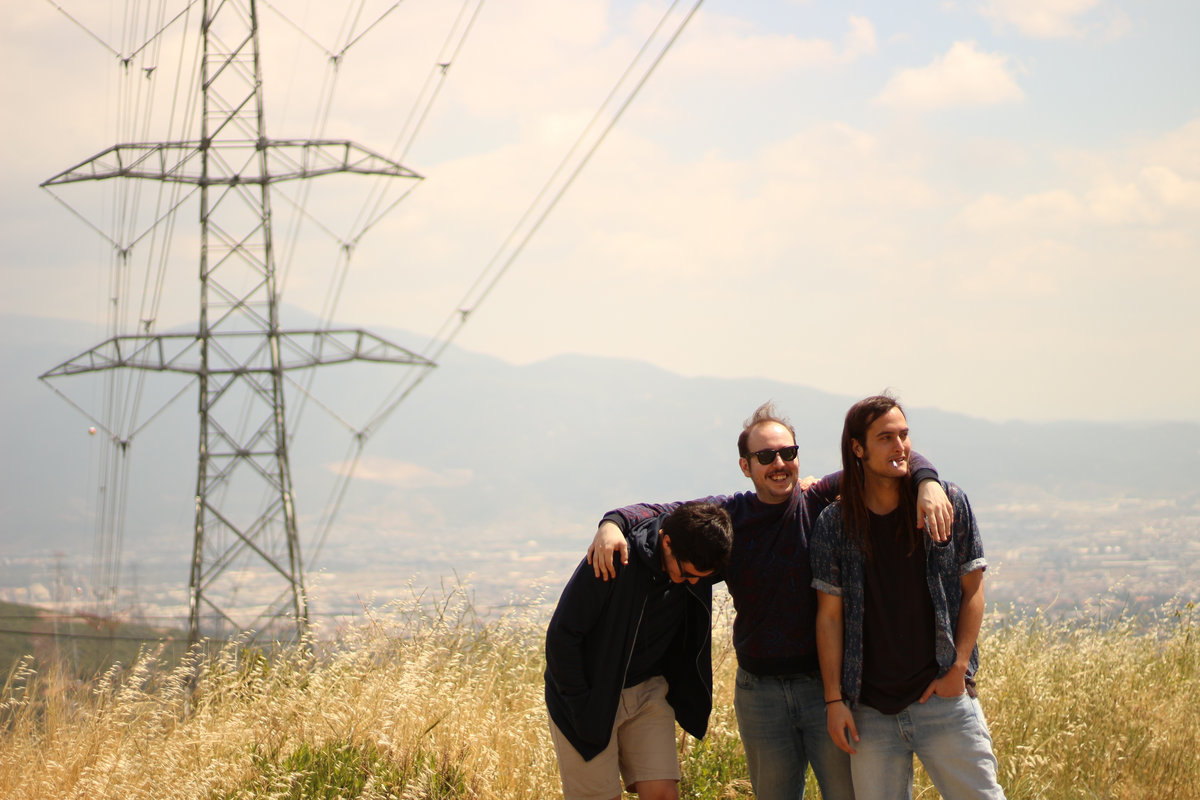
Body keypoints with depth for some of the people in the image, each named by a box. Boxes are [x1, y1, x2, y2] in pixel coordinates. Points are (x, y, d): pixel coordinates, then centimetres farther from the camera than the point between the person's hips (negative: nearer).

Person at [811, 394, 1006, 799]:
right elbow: (830, 616, 4)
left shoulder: (949, 503, 1)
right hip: (869, 712, 1)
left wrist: (958, 668, -4)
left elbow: (972, 591, 5)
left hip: (944, 697, -1)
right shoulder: (834, 524, 2)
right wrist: (834, 700, -1)